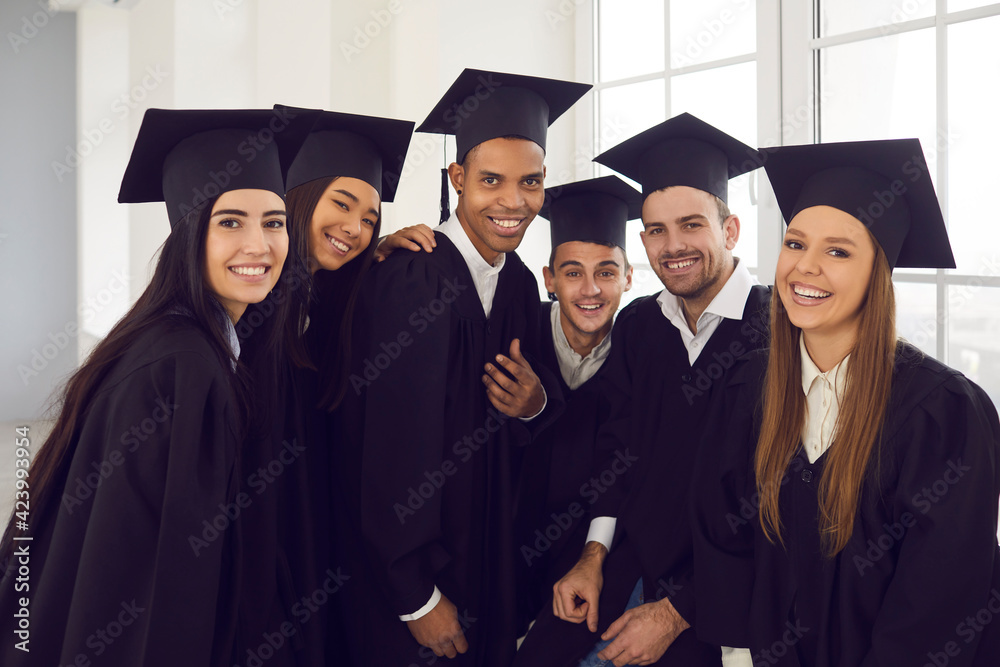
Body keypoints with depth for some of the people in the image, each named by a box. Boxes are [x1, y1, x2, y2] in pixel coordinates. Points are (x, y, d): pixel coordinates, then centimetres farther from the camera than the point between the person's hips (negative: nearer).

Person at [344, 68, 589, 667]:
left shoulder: (519, 283, 1)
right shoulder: (409, 284, -21)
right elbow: (393, 457, -20)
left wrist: (537, 405, -14)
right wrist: (418, 599, -17)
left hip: (491, 562, 7)